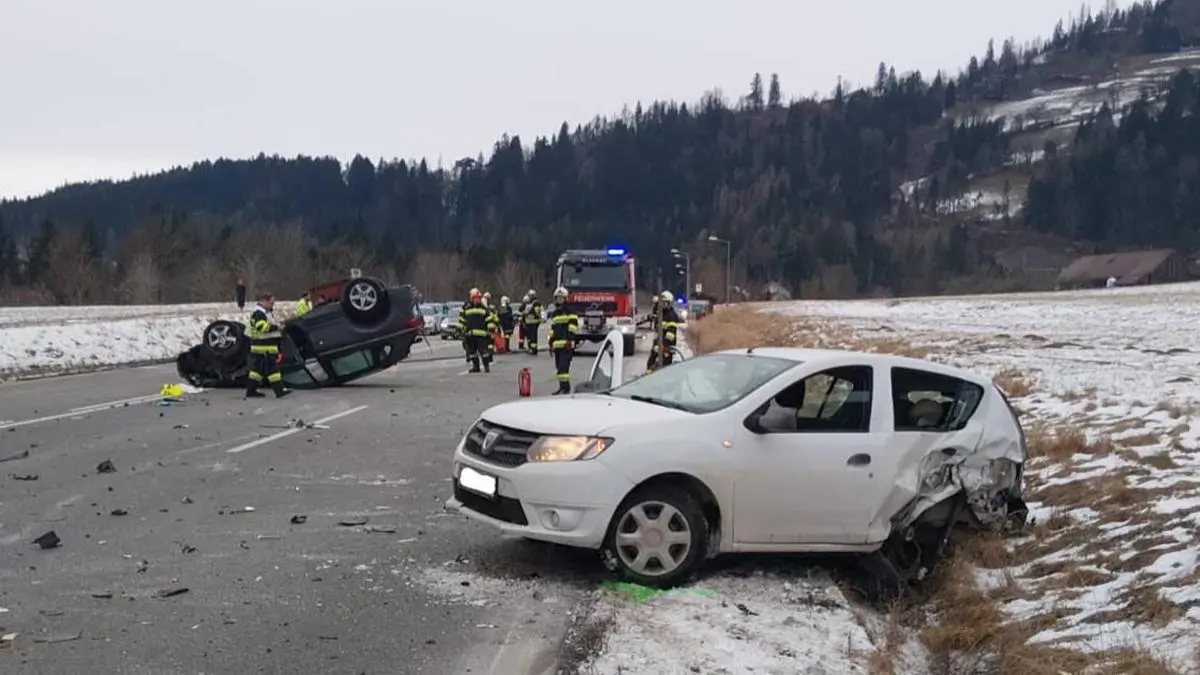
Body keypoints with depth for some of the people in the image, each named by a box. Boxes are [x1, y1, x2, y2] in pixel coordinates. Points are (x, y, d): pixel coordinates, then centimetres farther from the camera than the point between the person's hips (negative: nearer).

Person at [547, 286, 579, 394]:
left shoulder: (570, 311, -1)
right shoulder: (554, 314, 22)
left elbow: (573, 327, -10)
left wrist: (570, 340, -18)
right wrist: (551, 344, 20)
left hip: (566, 345, -8)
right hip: (557, 345, 8)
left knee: (563, 366, -15)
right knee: (559, 367, 9)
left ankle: (565, 387, -16)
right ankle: (562, 387, 14)